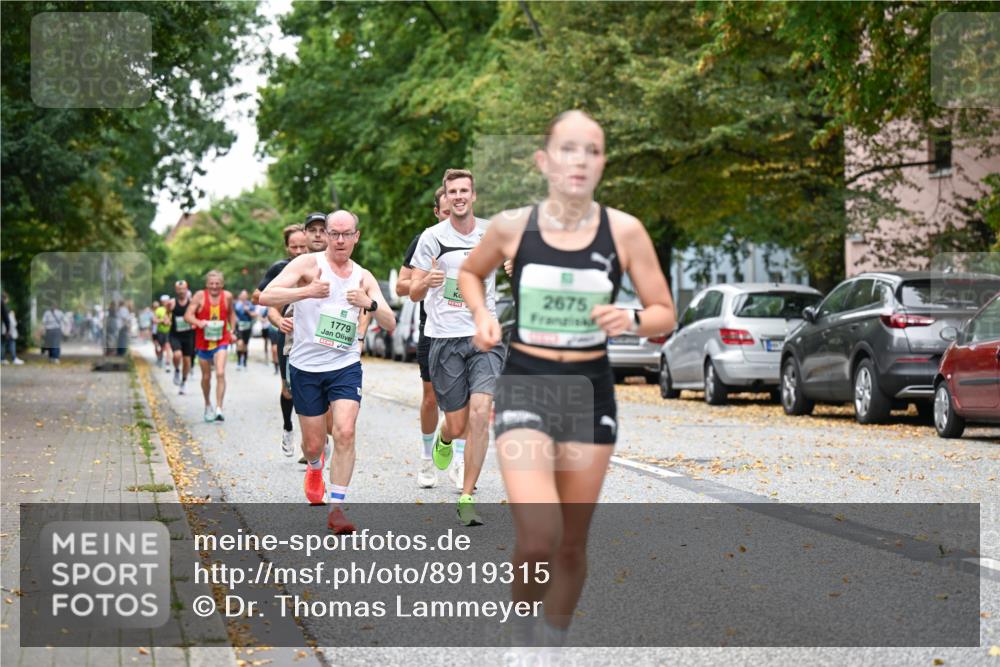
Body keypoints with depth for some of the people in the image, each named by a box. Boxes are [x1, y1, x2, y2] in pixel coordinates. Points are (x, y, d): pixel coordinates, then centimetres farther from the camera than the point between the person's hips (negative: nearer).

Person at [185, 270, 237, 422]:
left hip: (221, 341, 0)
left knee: (220, 373, -18)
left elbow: (231, 313, 17)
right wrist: (198, 323, -32)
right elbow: (187, 315, -13)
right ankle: (208, 405, 36)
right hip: (203, 342, 0)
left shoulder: (227, 296, -2)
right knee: (206, 376, 13)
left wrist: (232, 331, 7)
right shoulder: (200, 296, -9)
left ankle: (219, 409, -20)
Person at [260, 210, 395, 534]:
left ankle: (336, 508, -10)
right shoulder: (308, 264, -6)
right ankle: (315, 467, 46)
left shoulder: (363, 277, 5)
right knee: (313, 443, 8)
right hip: (305, 367, -1)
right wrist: (306, 292, -30)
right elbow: (266, 296, -16)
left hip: (346, 366, 1)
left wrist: (370, 303, -19)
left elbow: (390, 325, 1)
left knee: (345, 432, -18)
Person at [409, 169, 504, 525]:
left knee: (480, 414, -17)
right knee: (456, 425, 3)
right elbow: (414, 292, 1)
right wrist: (426, 282, -23)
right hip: (445, 339, -1)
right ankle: (443, 441, 43)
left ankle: (466, 498, -9)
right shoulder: (433, 237, 0)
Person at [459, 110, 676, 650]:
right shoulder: (513, 226, -4)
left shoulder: (624, 231, -4)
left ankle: (552, 648, 33)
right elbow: (470, 271, 18)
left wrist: (632, 320, -18)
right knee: (538, 534, -20)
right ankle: (523, 633, 8)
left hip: (589, 392, 2)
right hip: (524, 387, -2)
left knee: (572, 544, 10)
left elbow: (666, 315, 3)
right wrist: (481, 315, -1)